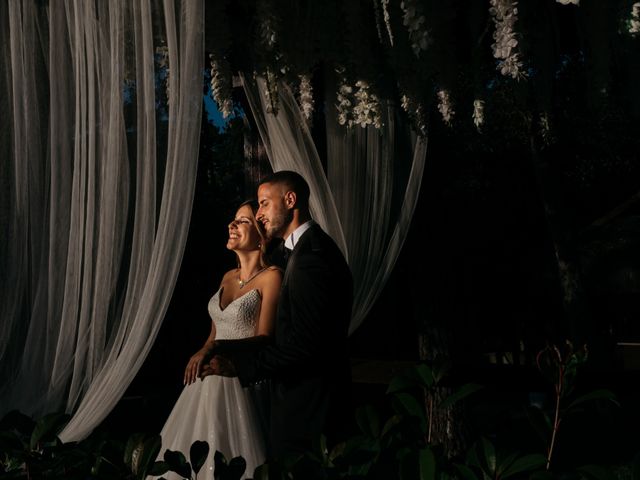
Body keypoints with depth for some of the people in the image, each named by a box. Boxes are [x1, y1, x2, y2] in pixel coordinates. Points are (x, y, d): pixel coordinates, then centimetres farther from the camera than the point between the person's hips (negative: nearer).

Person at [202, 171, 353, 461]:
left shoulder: (311, 256, -19)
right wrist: (228, 350, 8)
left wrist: (239, 365, -18)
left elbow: (303, 344, -24)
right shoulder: (314, 247, 14)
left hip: (306, 406, -10)